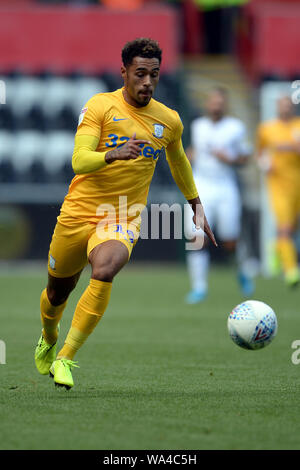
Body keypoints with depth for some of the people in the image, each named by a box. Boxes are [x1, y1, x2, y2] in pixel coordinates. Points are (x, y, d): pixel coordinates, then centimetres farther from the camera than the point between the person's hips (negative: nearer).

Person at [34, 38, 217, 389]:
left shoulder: (169, 120, 4)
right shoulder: (100, 106, -7)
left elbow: (178, 162, 26)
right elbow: (79, 161, -19)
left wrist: (197, 207, 30)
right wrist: (113, 154, -37)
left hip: (124, 219, 0)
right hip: (79, 212, 0)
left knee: (103, 272, -30)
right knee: (57, 292, 14)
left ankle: (65, 359, -22)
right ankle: (48, 339, 50)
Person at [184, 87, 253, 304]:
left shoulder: (236, 127, -1)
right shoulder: (198, 126, 9)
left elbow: (245, 157, 5)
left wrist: (230, 159, -14)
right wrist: (191, 154, 6)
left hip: (226, 189, -2)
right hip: (201, 186, 2)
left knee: (230, 243, 3)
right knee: (197, 237, -12)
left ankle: (242, 271, 36)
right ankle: (199, 287, -2)